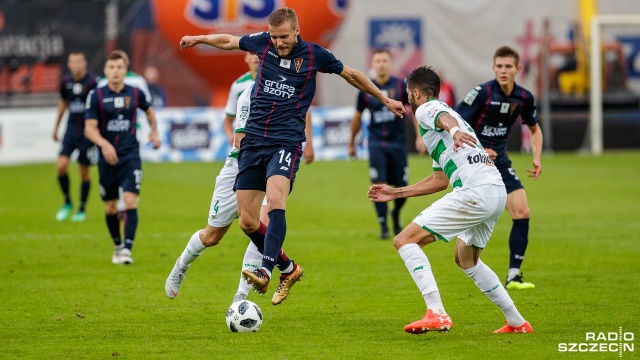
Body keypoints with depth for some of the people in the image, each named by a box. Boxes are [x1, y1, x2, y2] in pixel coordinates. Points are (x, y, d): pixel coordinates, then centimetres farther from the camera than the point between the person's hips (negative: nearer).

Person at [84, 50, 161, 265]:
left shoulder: (135, 93, 2)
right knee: (110, 207, 9)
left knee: (130, 202, -16)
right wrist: (104, 144, -26)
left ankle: (127, 249, -19)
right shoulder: (97, 96, -4)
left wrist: (154, 131, 20)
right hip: (107, 158, 0)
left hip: (130, 156, 0)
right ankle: (118, 246, 29)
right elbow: (89, 128, -10)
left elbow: (148, 110, 25)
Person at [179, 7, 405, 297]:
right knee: (247, 223, -1)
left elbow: (351, 75, 17)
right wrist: (198, 39, 38)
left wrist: (385, 100, 25)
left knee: (275, 200, -31)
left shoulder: (314, 55, 0)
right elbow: (229, 41, 26)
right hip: (253, 141, 4)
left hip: (286, 142, -4)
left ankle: (265, 272, -44)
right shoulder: (263, 43, 5)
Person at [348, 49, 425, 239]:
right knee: (379, 185, -11)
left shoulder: (401, 86, -3)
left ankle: (396, 215, 32)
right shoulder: (366, 90, 1)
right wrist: (351, 143, 20)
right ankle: (383, 227, 0)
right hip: (376, 143, 0)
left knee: (402, 187, 2)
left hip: (397, 143, 0)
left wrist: (419, 136, -6)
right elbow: (357, 117, 14)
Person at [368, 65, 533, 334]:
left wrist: (455, 131, -47)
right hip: (497, 192, 10)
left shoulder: (426, 109, 4)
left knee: (405, 240, -8)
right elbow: (440, 180, 38)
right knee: (466, 259, 29)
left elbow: (446, 118, -23)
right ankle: (517, 322, 27)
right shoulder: (442, 110, 33)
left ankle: (436, 314, -23)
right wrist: (396, 193, 44)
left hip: (474, 192, -10)